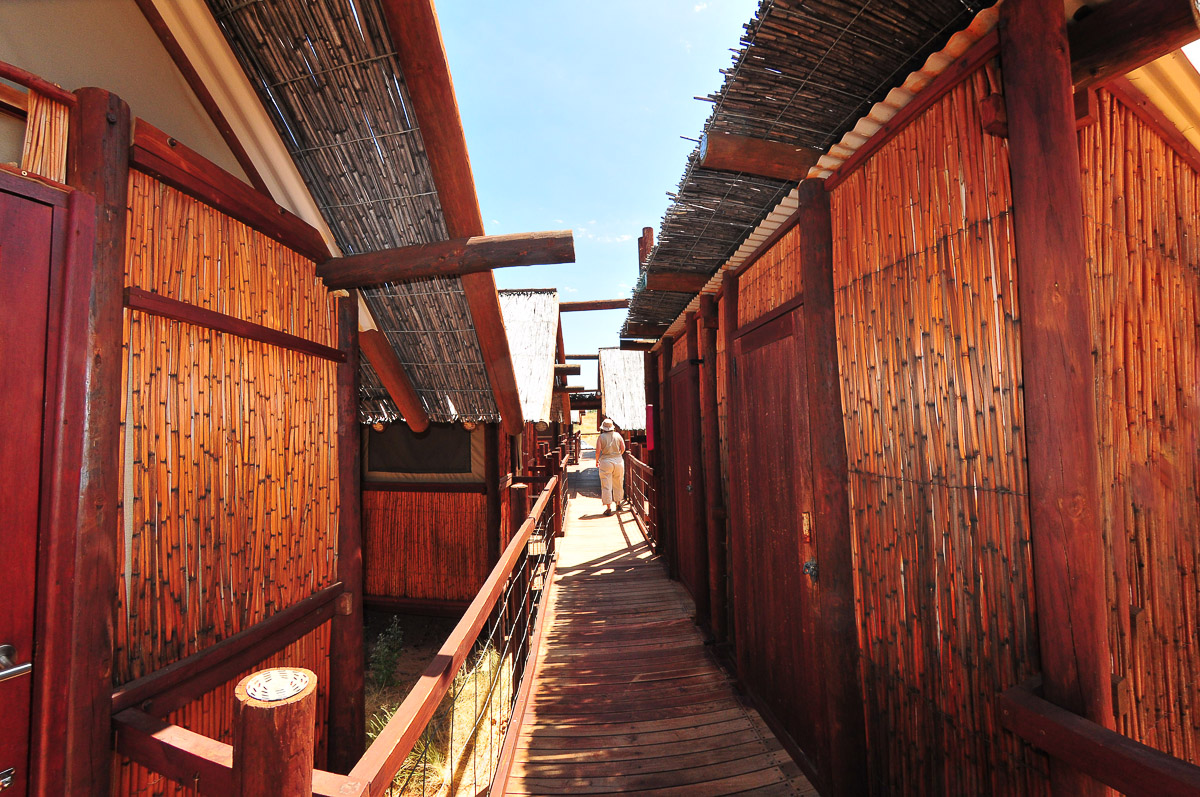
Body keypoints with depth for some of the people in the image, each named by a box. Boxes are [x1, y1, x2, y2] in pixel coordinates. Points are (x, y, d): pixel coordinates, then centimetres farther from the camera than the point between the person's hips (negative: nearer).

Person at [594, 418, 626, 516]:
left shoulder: (601, 437, -5)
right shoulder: (618, 435, 3)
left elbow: (598, 451, -11)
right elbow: (623, 448, 0)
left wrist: (597, 461, 5)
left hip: (606, 462, -3)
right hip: (618, 461, 3)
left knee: (606, 485, 1)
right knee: (618, 484, 18)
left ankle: (608, 508, -1)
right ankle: (618, 503, 32)